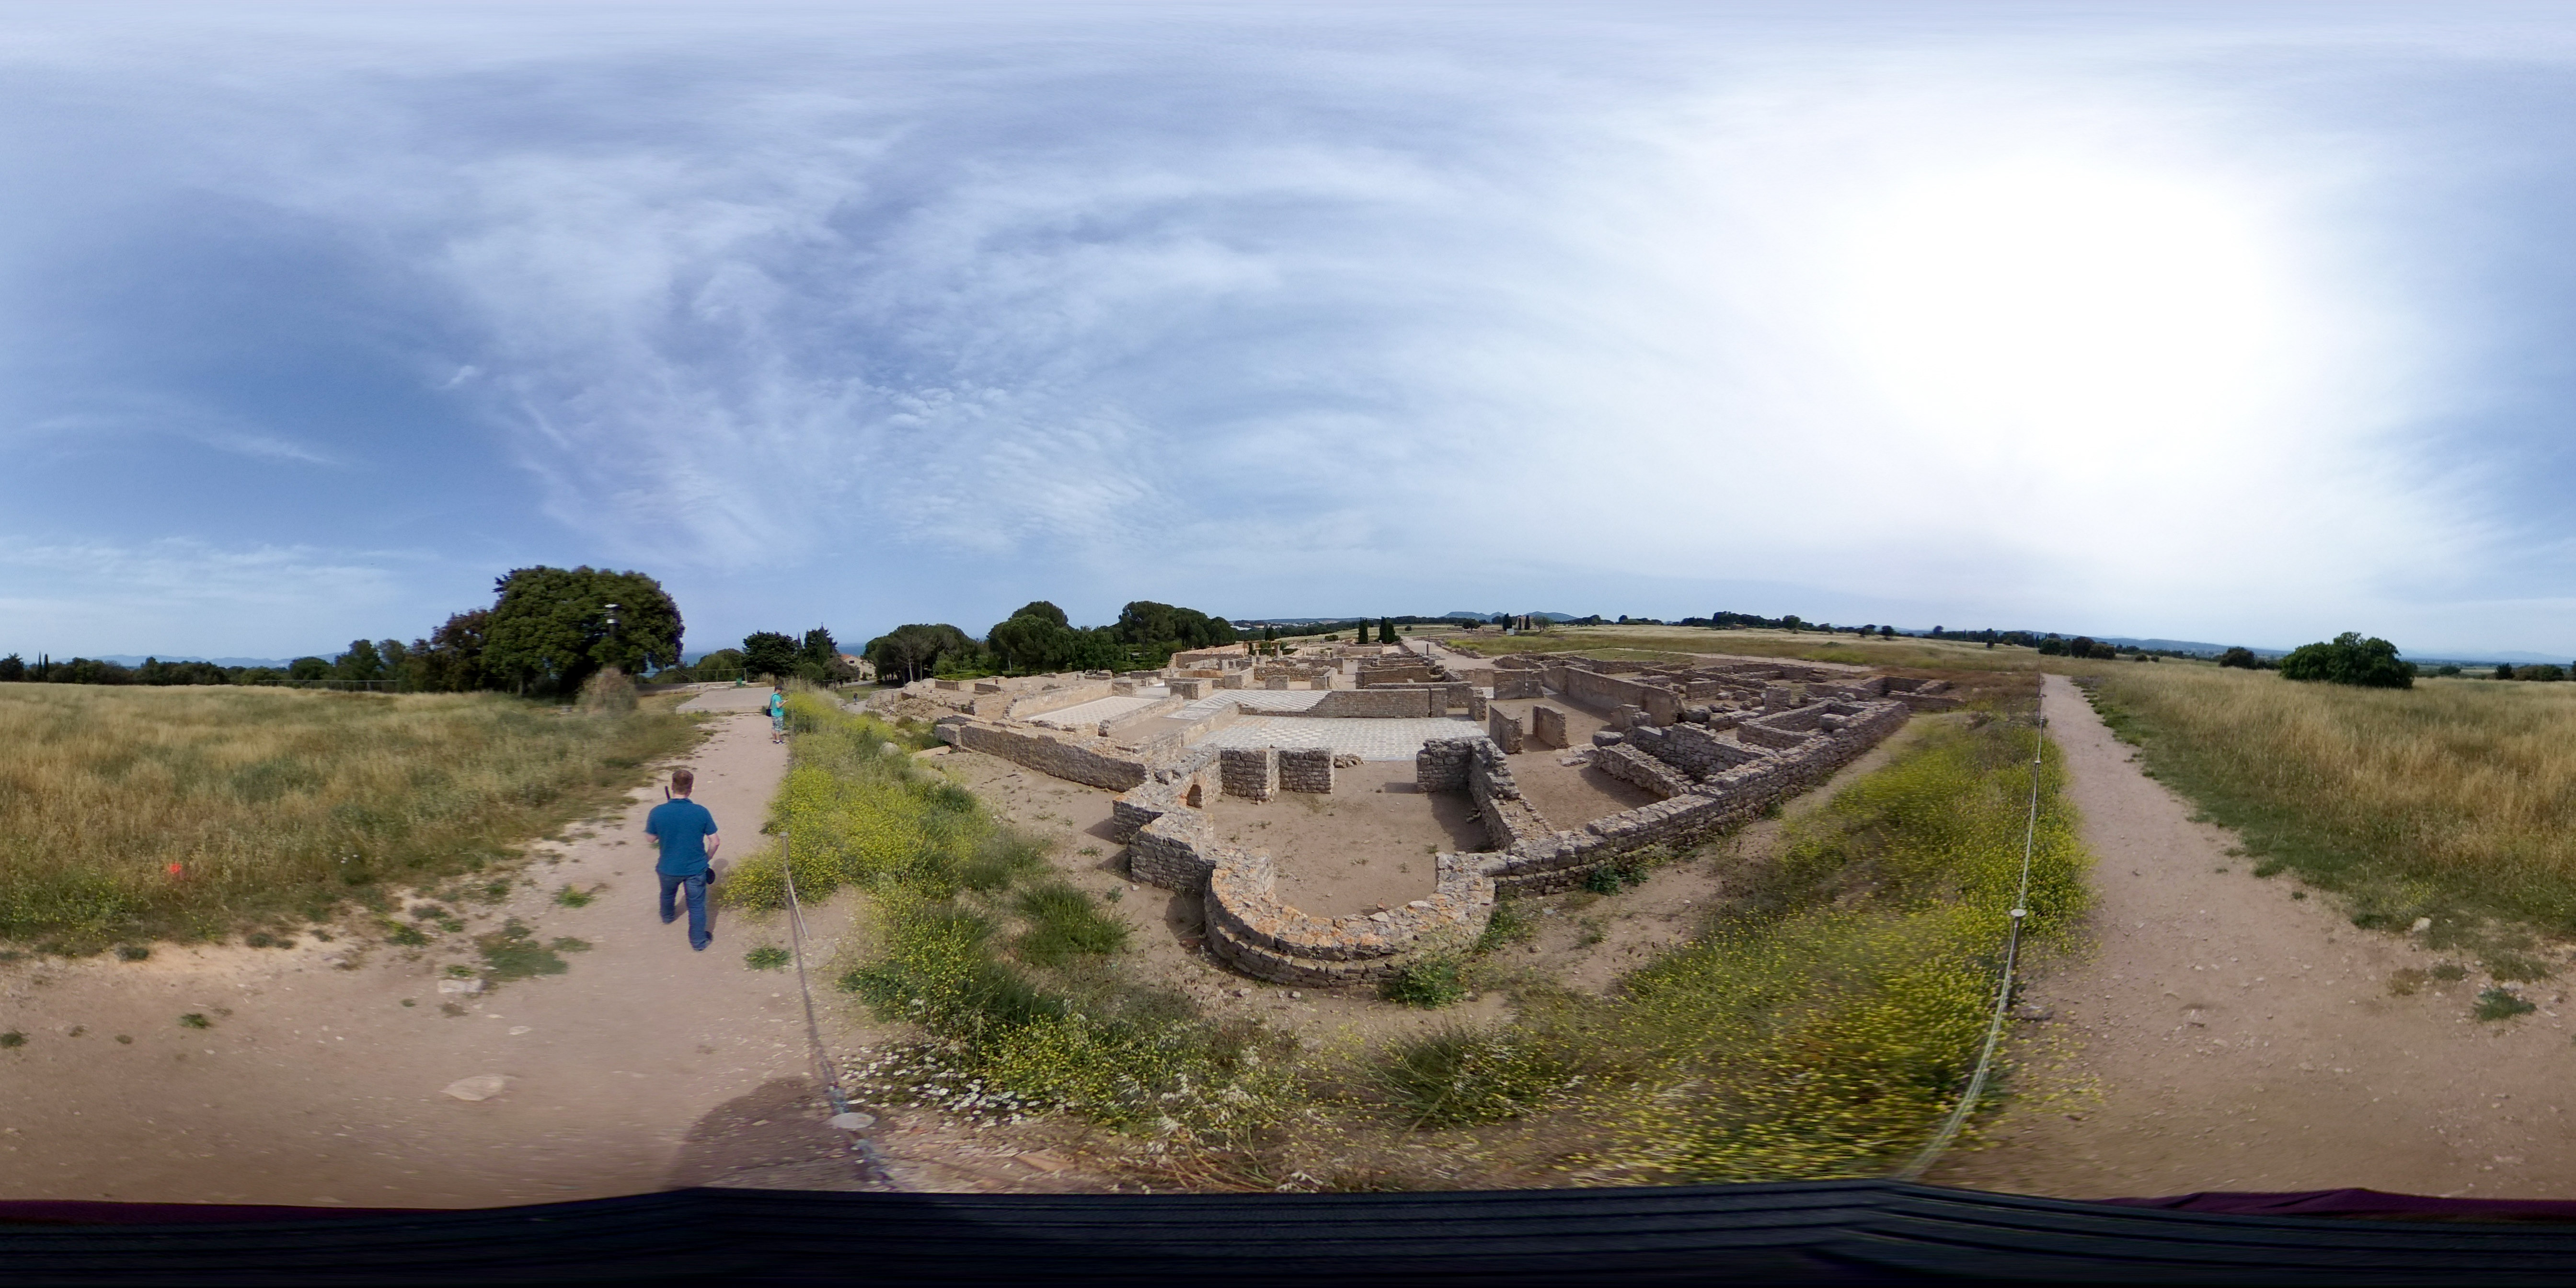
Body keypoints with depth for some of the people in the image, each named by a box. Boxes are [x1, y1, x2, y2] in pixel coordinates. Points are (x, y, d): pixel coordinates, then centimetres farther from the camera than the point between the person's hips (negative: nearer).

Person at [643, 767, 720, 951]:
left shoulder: (658, 812, -19)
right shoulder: (701, 812, -19)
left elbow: (651, 837, -3)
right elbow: (715, 841, -12)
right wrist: (706, 859, 6)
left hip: (669, 869, 2)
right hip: (695, 869, -2)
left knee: (667, 894, 33)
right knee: (697, 905, 15)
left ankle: (667, 917, 60)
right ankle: (699, 941, 25)